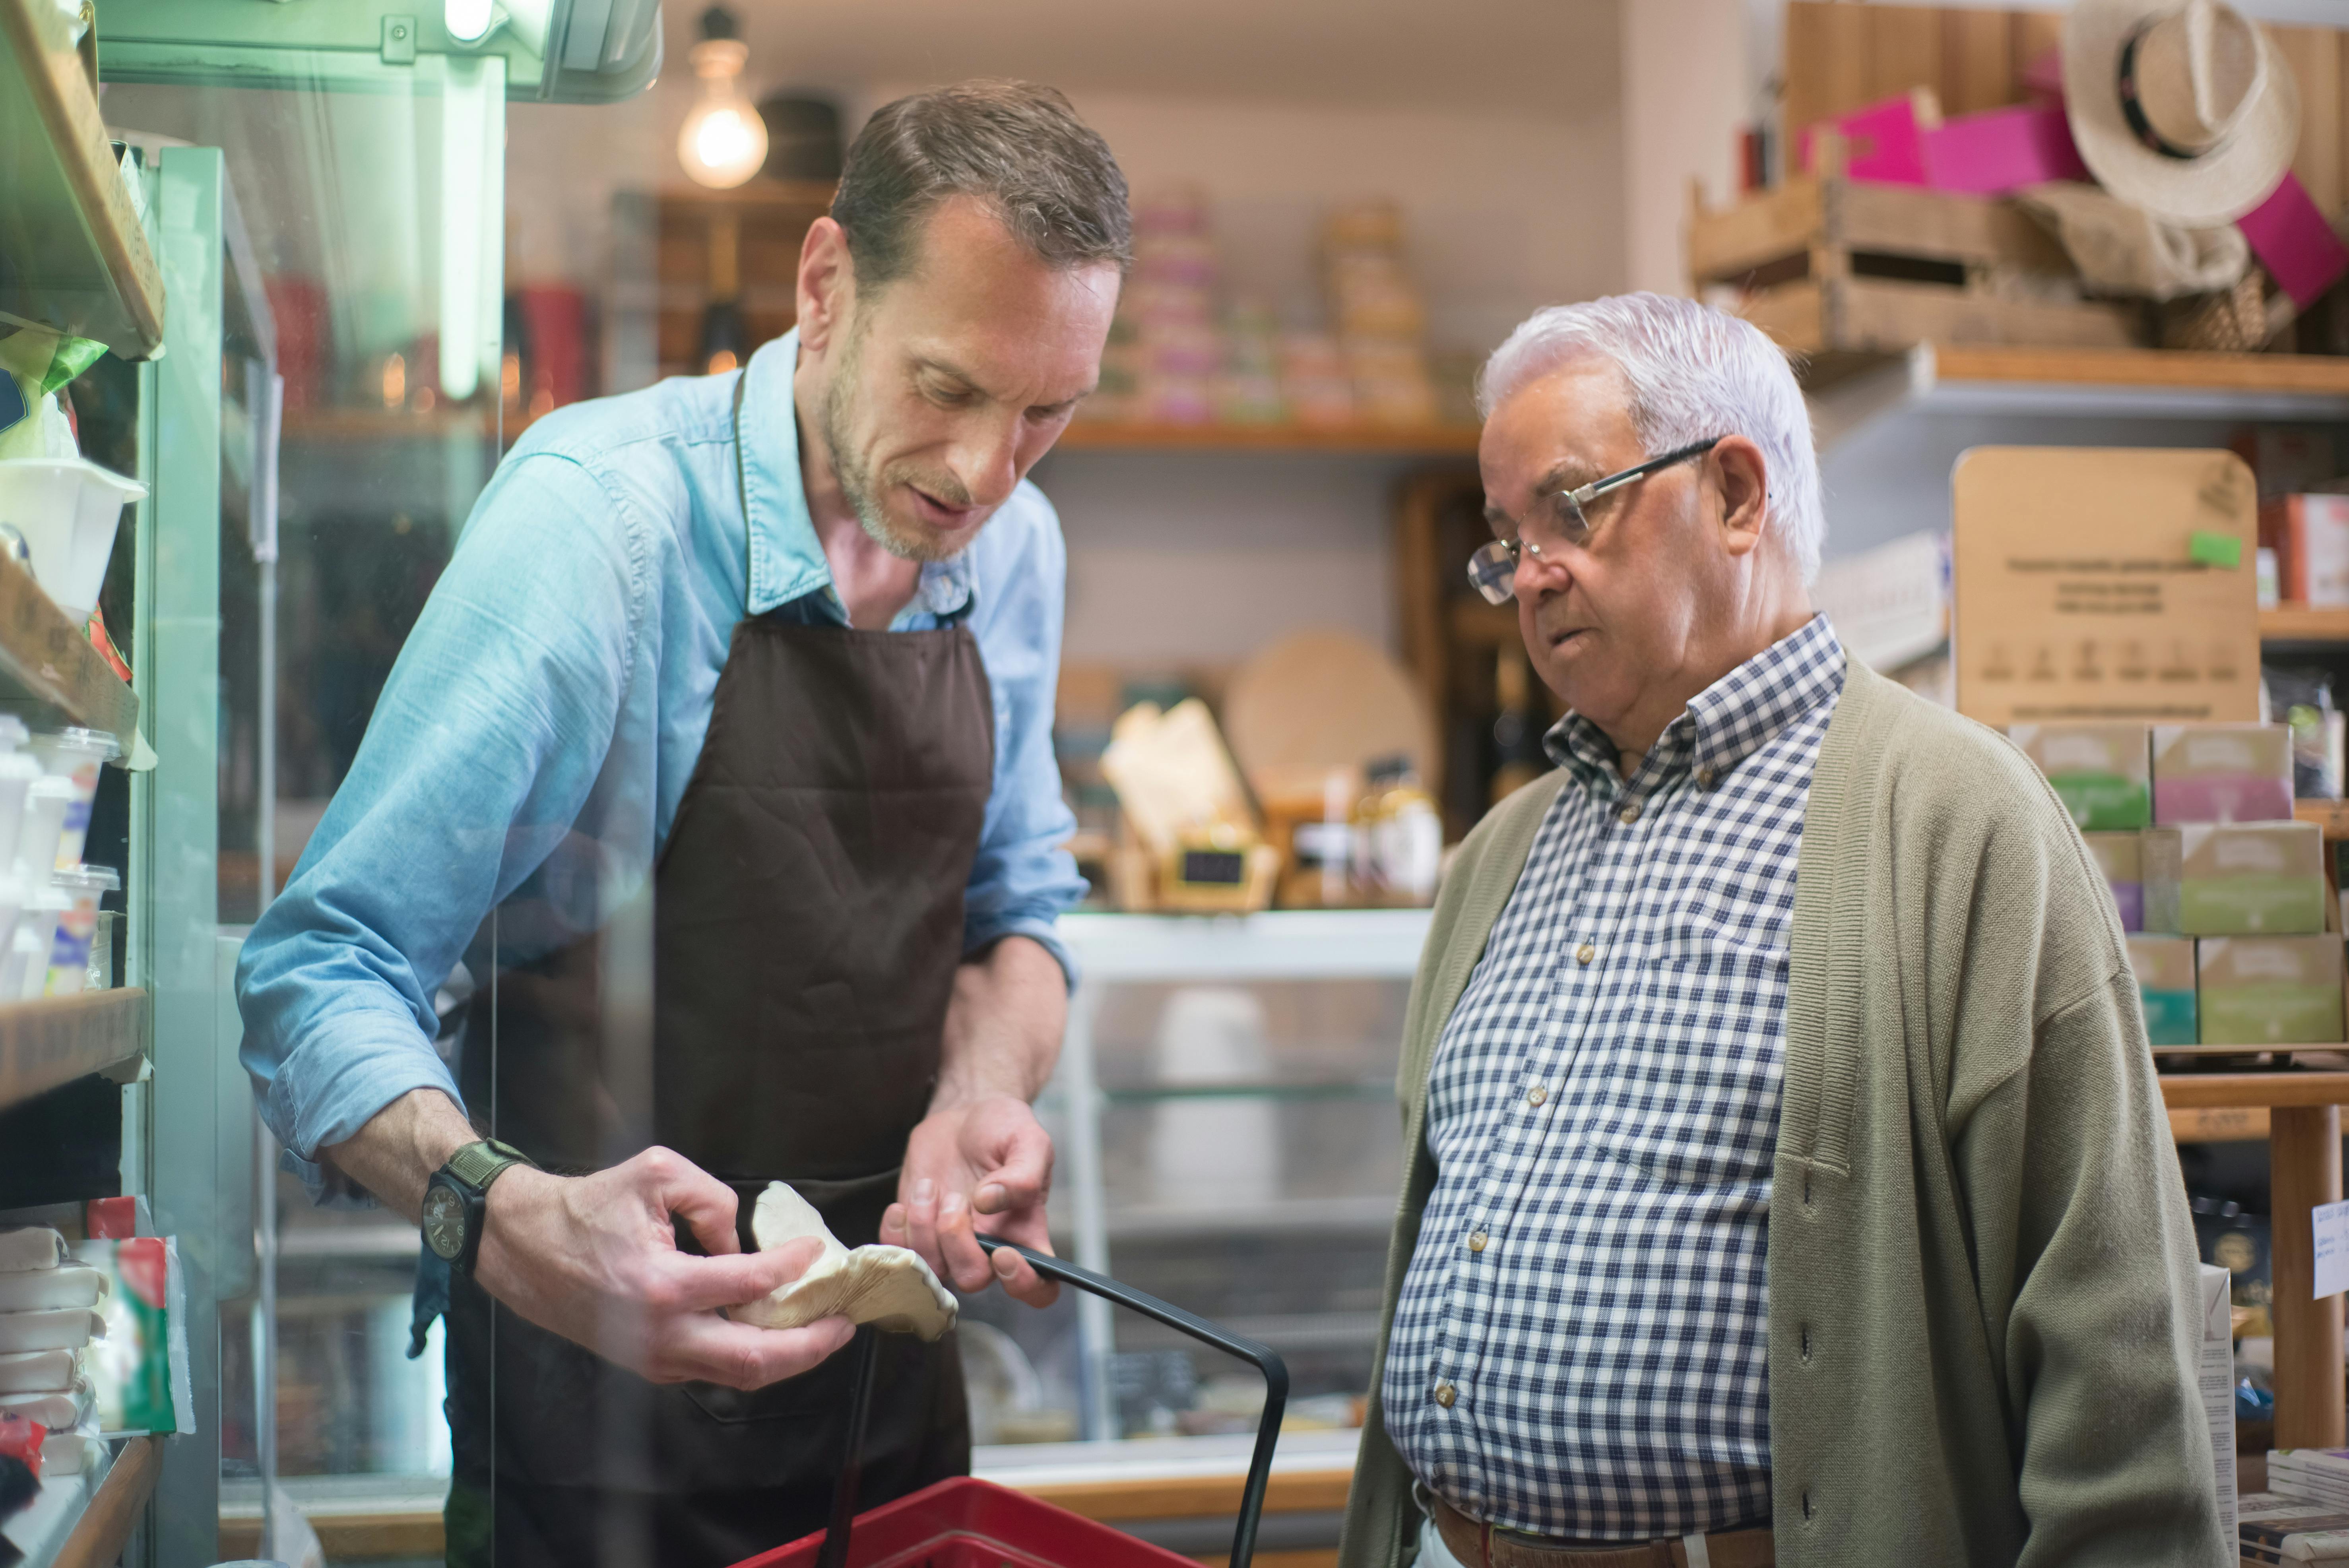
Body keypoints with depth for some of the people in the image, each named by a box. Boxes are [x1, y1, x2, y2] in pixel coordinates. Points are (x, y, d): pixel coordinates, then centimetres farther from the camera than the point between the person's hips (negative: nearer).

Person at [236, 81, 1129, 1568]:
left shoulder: (1014, 549, -2)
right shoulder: (600, 509, -21)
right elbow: (326, 975, -22)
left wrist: (981, 1093, -11)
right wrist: (501, 1216, -40)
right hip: (602, 1377, -5)